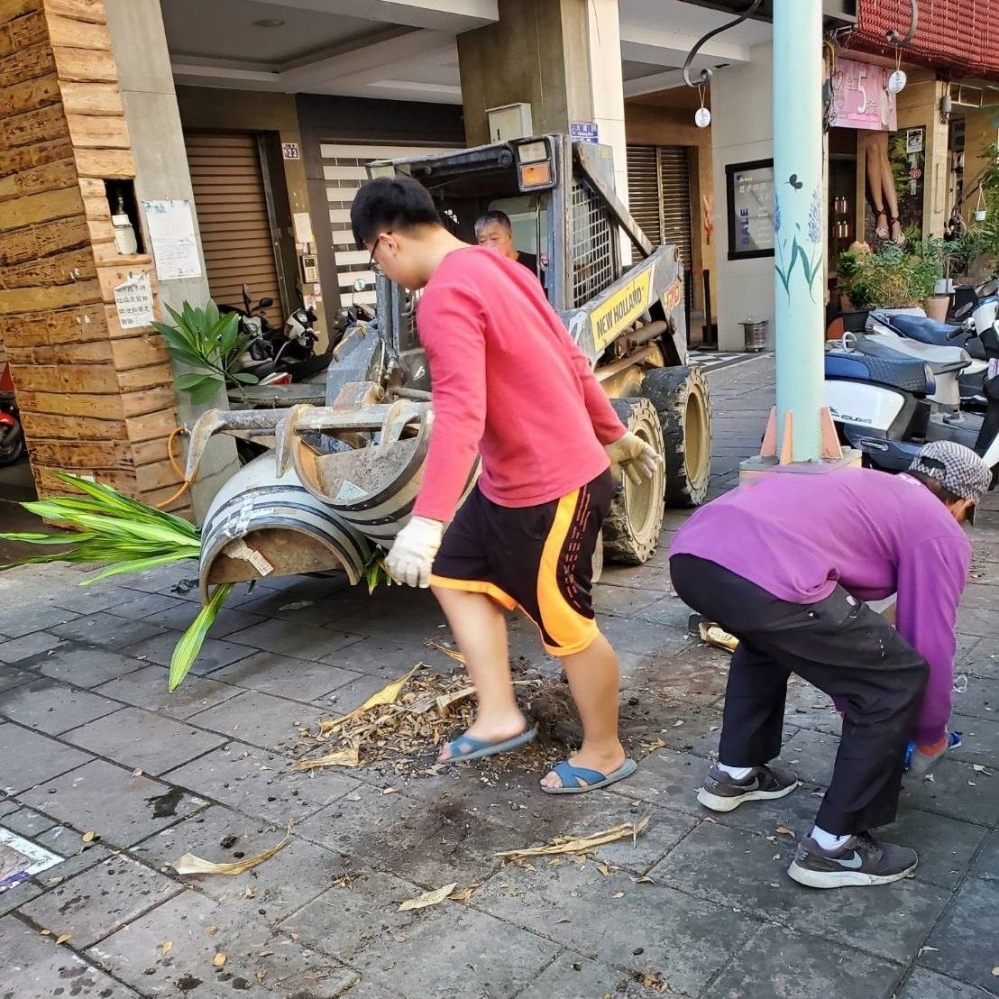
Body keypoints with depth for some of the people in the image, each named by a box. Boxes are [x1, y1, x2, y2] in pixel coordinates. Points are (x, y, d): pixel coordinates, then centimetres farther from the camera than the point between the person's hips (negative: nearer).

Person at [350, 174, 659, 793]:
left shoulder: (445, 298, -21)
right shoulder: (494, 269, 10)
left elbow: (460, 415, -34)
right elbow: (573, 362, 15)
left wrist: (426, 521, -40)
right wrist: (616, 436, 23)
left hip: (553, 488, -10)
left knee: (568, 628, 7)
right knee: (457, 578, 18)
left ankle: (605, 754, 28)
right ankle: (500, 717, 26)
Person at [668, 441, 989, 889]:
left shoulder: (864, 485, 40)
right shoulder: (942, 533, 19)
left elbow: (832, 622, 49)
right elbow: (931, 648, 22)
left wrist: (852, 698, 60)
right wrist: (931, 732, 42)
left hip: (691, 551, 8)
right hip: (764, 574, -8)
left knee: (768, 638, 39)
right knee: (898, 682, 12)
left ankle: (735, 772, 45)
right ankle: (833, 847, 21)